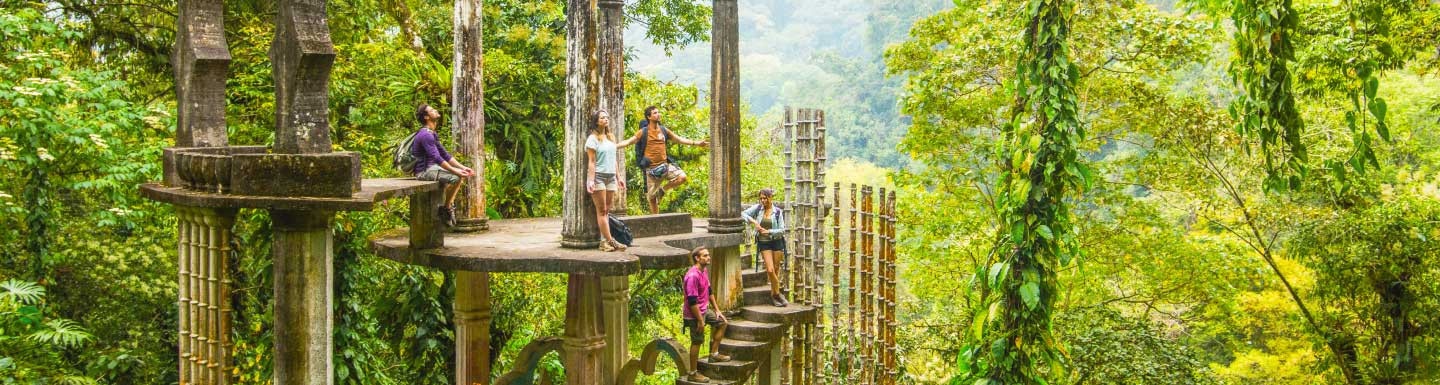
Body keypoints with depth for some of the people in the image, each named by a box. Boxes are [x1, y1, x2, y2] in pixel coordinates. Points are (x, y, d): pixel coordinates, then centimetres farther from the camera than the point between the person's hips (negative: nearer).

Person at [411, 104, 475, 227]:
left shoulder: (432, 134, 15)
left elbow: (445, 154, 15)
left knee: (461, 174, 13)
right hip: (424, 171, -11)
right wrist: (455, 171, -26)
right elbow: (437, 159, -26)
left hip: (432, 168, 11)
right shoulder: (425, 135, -19)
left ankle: (450, 204, 11)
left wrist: (462, 167, 4)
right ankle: (445, 209, -11)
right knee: (455, 178, -25)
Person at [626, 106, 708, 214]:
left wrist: (697, 143, 14)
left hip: (665, 165, 4)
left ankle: (662, 189, 4)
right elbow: (629, 141, -8)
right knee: (652, 197, 1)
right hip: (651, 168, -4)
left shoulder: (664, 130, 9)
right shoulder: (643, 132, -3)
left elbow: (679, 139, 15)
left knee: (682, 177, -18)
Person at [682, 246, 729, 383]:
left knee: (722, 322, 20)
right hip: (695, 314, -10)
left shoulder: (705, 271, 4)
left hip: (705, 310, 10)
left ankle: (714, 353, 28)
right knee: (697, 342, -3)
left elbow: (709, 291, 17)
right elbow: (692, 301, -27)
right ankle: (693, 374, 6)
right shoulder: (693, 276, -26)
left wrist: (716, 310, 16)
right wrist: (700, 321, -23)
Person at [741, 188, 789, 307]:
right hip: (763, 243, 0)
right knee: (770, 270, -12)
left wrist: (769, 231, -15)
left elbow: (782, 230, -3)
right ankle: (777, 294, 2)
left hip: (777, 242, 0)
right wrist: (753, 221, -13)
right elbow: (743, 213, 0)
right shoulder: (758, 208, 1)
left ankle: (773, 295, 19)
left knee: (775, 270, 4)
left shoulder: (777, 212, -2)